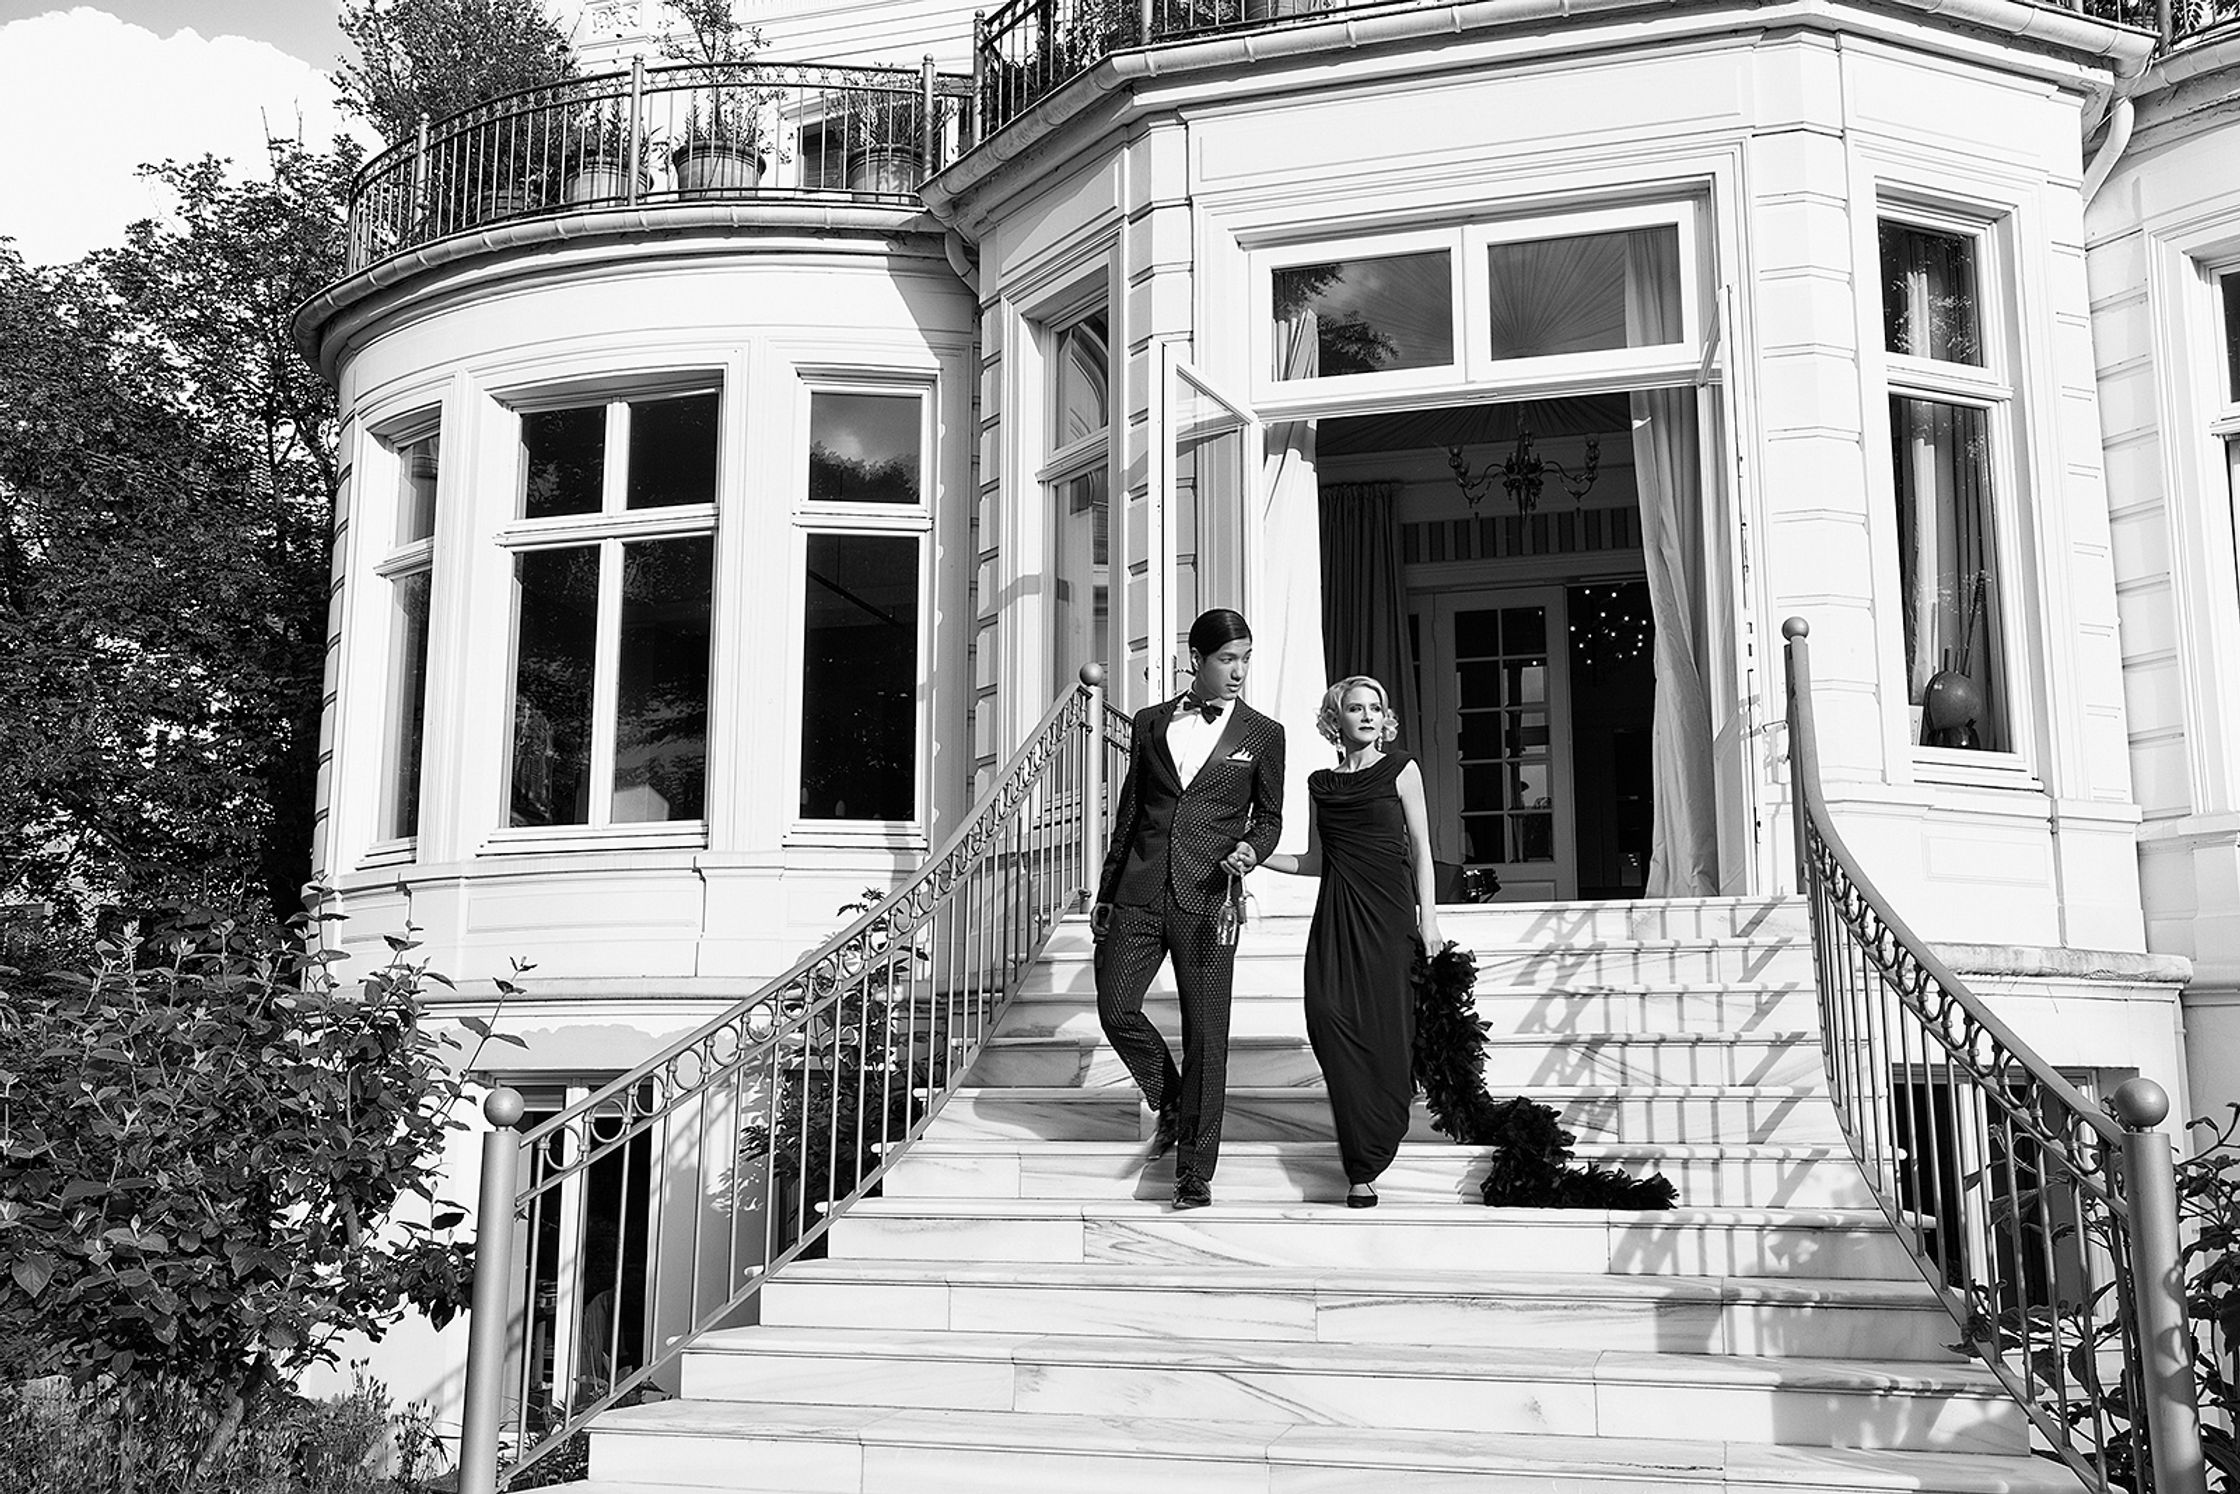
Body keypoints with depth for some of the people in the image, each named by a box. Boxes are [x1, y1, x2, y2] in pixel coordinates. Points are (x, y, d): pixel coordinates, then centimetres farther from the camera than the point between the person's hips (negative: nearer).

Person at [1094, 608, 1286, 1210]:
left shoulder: (1263, 735, 6)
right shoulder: (1150, 723, 12)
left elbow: (1269, 816, 12)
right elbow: (1128, 812, 16)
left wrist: (1250, 849, -10)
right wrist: (1105, 893, 17)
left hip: (1206, 899, -2)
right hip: (1138, 894, 3)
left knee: (1205, 1034, -3)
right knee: (1115, 1009, -3)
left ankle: (1195, 1171, 6)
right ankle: (1171, 1103, 24)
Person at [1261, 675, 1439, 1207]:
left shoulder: (1401, 769, 5)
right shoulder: (1320, 783, 15)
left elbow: (1421, 848, 3)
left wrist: (1428, 917, -4)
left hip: (1388, 912, -3)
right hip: (1335, 914, 3)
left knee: (1386, 1028, -7)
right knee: (1328, 1016, -11)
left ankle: (1366, 1163, 3)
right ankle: (1362, 1161, -2)